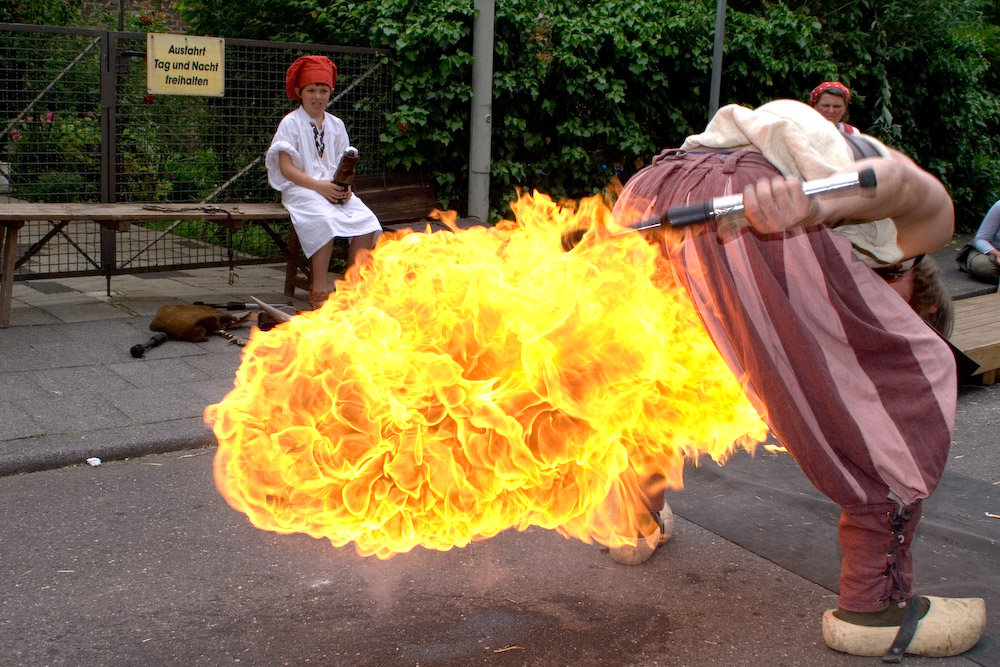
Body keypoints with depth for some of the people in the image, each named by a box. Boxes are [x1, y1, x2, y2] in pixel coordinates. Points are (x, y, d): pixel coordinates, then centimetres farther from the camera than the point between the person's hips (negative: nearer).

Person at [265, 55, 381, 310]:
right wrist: (319, 186, -19)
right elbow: (286, 168, -8)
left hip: (335, 189, 5)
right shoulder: (291, 123, 1)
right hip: (300, 189, -5)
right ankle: (319, 288, -25)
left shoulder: (336, 125, 16)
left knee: (367, 222, -21)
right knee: (326, 220, -36)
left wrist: (344, 188, -8)